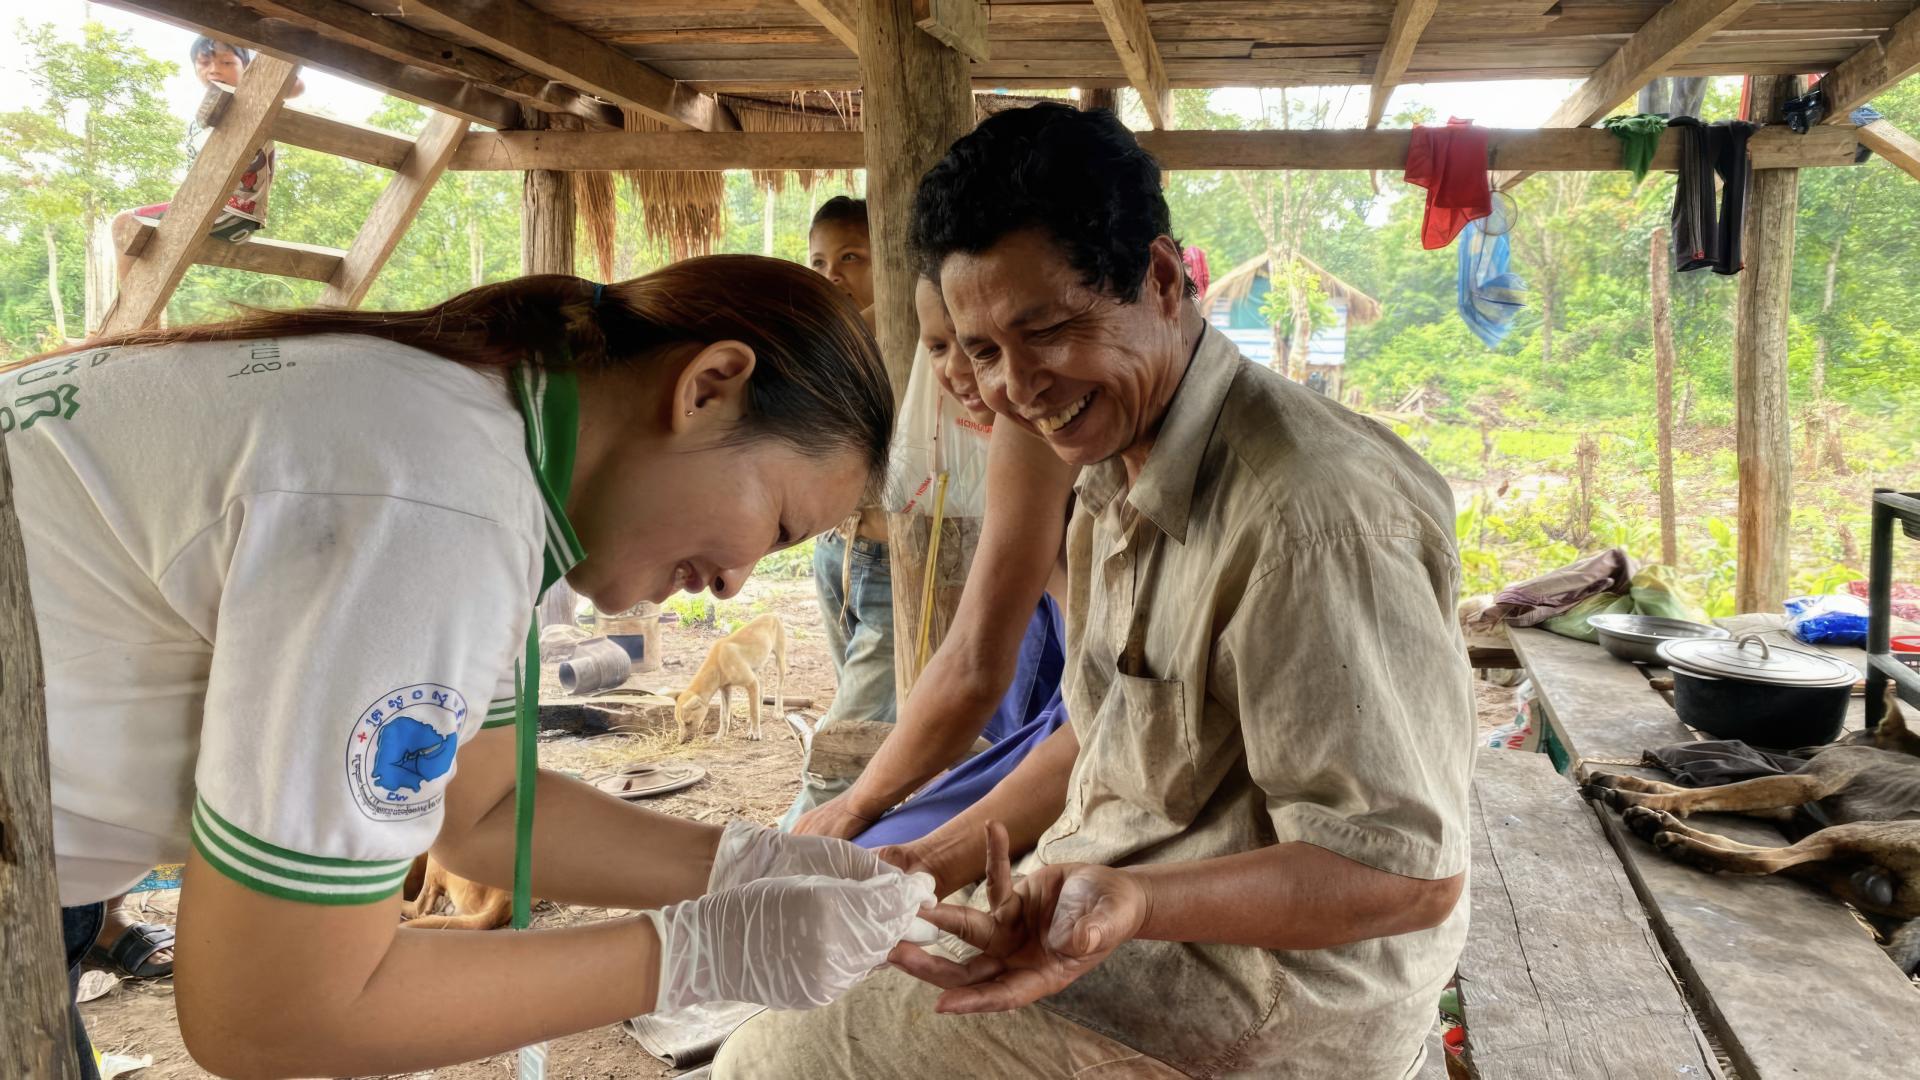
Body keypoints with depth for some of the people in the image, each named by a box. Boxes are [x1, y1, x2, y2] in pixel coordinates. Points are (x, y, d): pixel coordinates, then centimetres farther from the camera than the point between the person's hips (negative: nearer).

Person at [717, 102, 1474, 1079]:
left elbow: (1408, 872, -24)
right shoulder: (1120, 471, 6)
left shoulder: (1312, 507, -27)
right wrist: (945, 859, 8)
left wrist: (1133, 905, -37)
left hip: (1264, 988, -9)